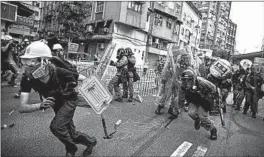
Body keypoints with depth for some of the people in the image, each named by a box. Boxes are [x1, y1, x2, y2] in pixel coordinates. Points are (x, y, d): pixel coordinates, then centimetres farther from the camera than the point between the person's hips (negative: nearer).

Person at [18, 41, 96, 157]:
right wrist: (40, 105, -49)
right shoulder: (27, 79, -25)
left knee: (56, 126, -23)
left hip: (69, 100, -5)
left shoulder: (58, 72, -36)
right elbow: (22, 108, -30)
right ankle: (90, 141, 39)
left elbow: (86, 80, -23)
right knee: (70, 133, 11)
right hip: (56, 103, 5)